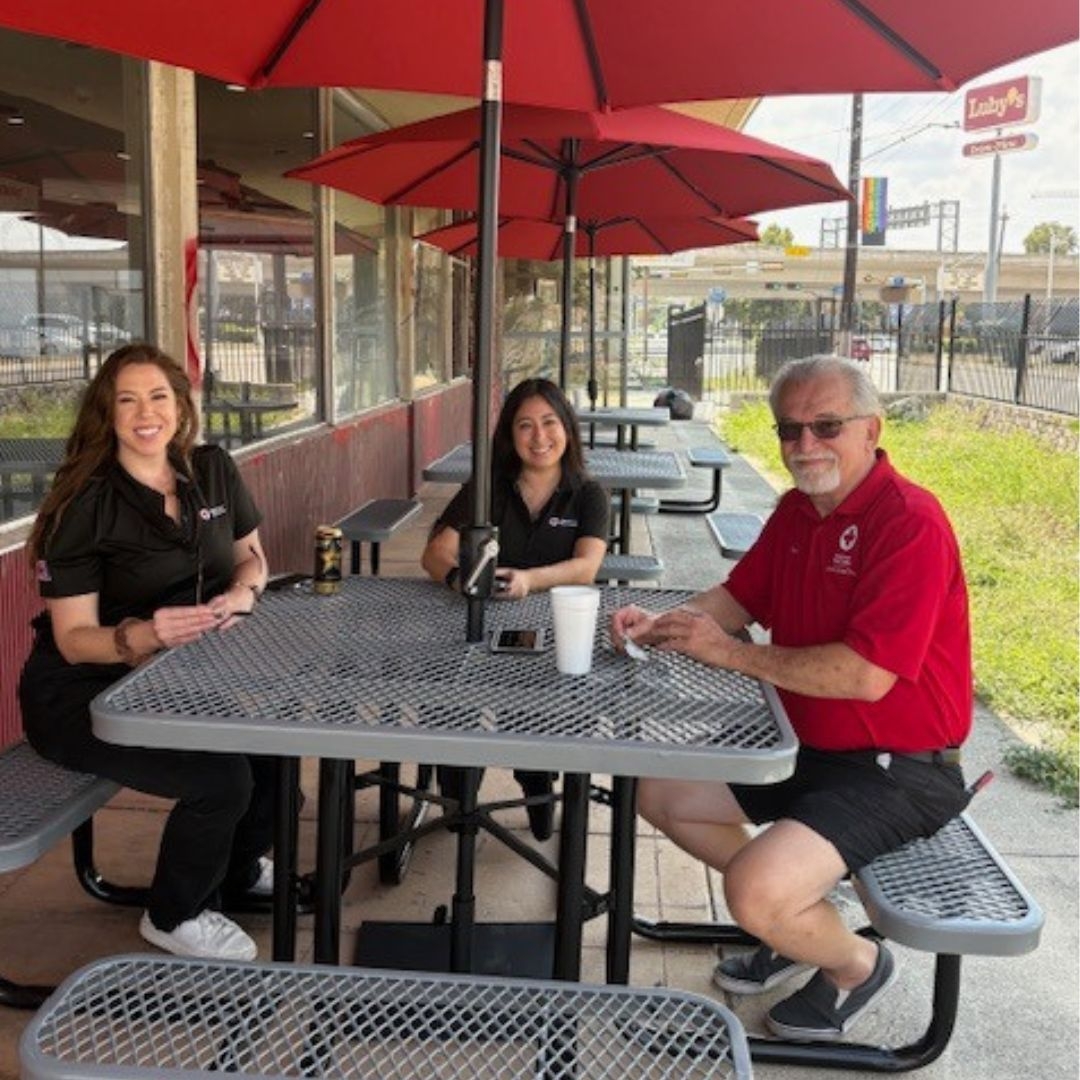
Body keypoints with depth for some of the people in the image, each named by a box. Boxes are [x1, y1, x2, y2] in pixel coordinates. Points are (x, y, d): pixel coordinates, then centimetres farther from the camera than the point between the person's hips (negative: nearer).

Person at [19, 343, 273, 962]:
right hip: (83, 692, -6)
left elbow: (252, 557, 11)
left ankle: (240, 868, 17)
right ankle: (175, 918, 6)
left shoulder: (212, 471, -2)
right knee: (220, 778, -24)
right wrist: (142, 636, -39)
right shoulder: (84, 504, -18)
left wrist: (242, 594, -13)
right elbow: (73, 639, -18)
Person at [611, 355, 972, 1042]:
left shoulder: (910, 523, -23)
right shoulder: (796, 510, 5)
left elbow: (867, 675, -30)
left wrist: (730, 652, -22)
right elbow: (739, 599, 14)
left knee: (755, 892, -25)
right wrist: (661, 626, -6)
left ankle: (856, 964, 10)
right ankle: (796, 919, 23)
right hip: (808, 747, 9)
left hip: (895, 771, -9)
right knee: (661, 794, 9)